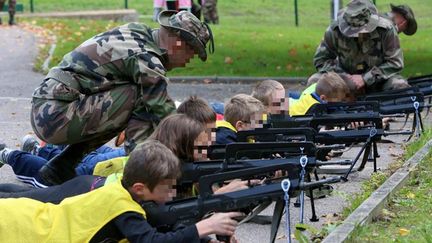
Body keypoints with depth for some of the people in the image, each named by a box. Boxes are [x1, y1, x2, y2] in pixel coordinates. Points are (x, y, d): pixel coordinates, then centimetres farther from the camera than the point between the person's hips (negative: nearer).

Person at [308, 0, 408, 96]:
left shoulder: (386, 30, -22)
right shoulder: (335, 29, -19)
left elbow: (395, 63, -18)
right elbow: (320, 60, -9)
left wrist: (365, 78, -27)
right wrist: (343, 76, -25)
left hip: (377, 78, -1)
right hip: (346, 75, 1)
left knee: (400, 86, -31)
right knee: (314, 81, -22)